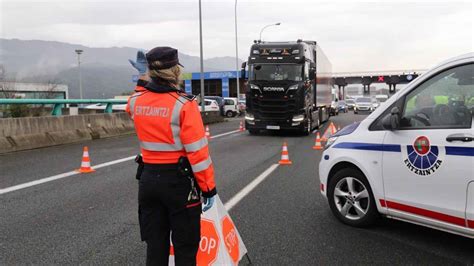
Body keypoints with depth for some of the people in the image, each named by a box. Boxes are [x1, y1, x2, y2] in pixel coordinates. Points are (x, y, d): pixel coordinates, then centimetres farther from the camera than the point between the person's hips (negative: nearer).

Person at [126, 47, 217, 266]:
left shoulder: (136, 101, 1)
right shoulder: (184, 104, -15)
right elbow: (197, 152, -17)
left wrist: (143, 77, 20)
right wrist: (208, 188, -10)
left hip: (148, 178, 5)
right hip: (179, 181, -5)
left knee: (155, 246, 16)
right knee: (185, 248, 9)